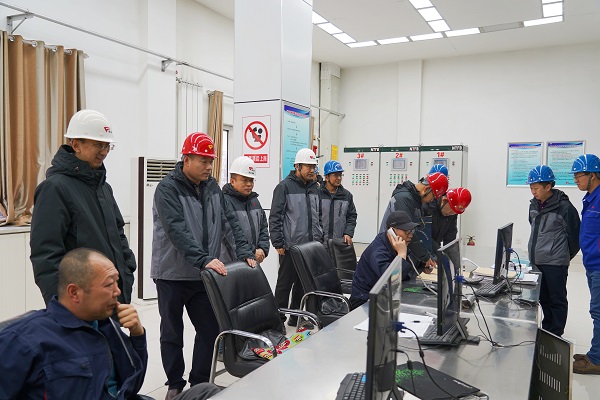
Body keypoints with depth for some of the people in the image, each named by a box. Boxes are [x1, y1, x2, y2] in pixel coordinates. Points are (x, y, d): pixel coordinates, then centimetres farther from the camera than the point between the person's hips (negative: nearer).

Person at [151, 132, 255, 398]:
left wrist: (244, 253, -5)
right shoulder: (167, 189, -14)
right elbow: (177, 231, -26)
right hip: (172, 275, -5)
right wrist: (204, 260, -35)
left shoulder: (212, 187, 6)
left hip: (203, 275, 5)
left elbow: (229, 222, 5)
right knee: (172, 334, 11)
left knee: (210, 329, 7)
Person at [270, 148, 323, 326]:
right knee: (284, 284, 3)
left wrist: (319, 238, 14)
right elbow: (275, 217, -9)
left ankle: (295, 317, 26)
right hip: (290, 246, -6)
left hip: (310, 246, 6)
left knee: (302, 284, 13)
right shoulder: (285, 186, -6)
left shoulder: (314, 188, 14)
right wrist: (278, 243, -13)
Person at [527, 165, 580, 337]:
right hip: (536, 262, 7)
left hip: (555, 264, -7)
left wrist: (564, 257, 3)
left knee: (557, 300, 4)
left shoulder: (564, 207, -14)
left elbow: (574, 236, -7)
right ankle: (546, 331, 30)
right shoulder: (534, 205, 7)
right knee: (543, 298, 17)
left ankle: (555, 335, 14)